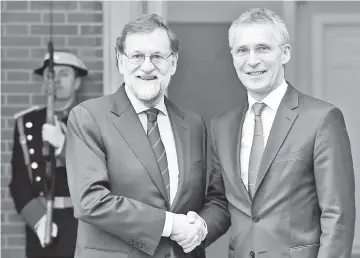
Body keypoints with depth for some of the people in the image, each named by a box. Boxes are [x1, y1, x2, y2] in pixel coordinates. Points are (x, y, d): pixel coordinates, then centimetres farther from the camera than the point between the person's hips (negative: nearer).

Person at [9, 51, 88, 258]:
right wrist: (38, 219, -8)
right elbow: (19, 180, 7)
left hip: (83, 223, -2)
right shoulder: (27, 123, 11)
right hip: (40, 222, 2)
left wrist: (63, 144, -20)